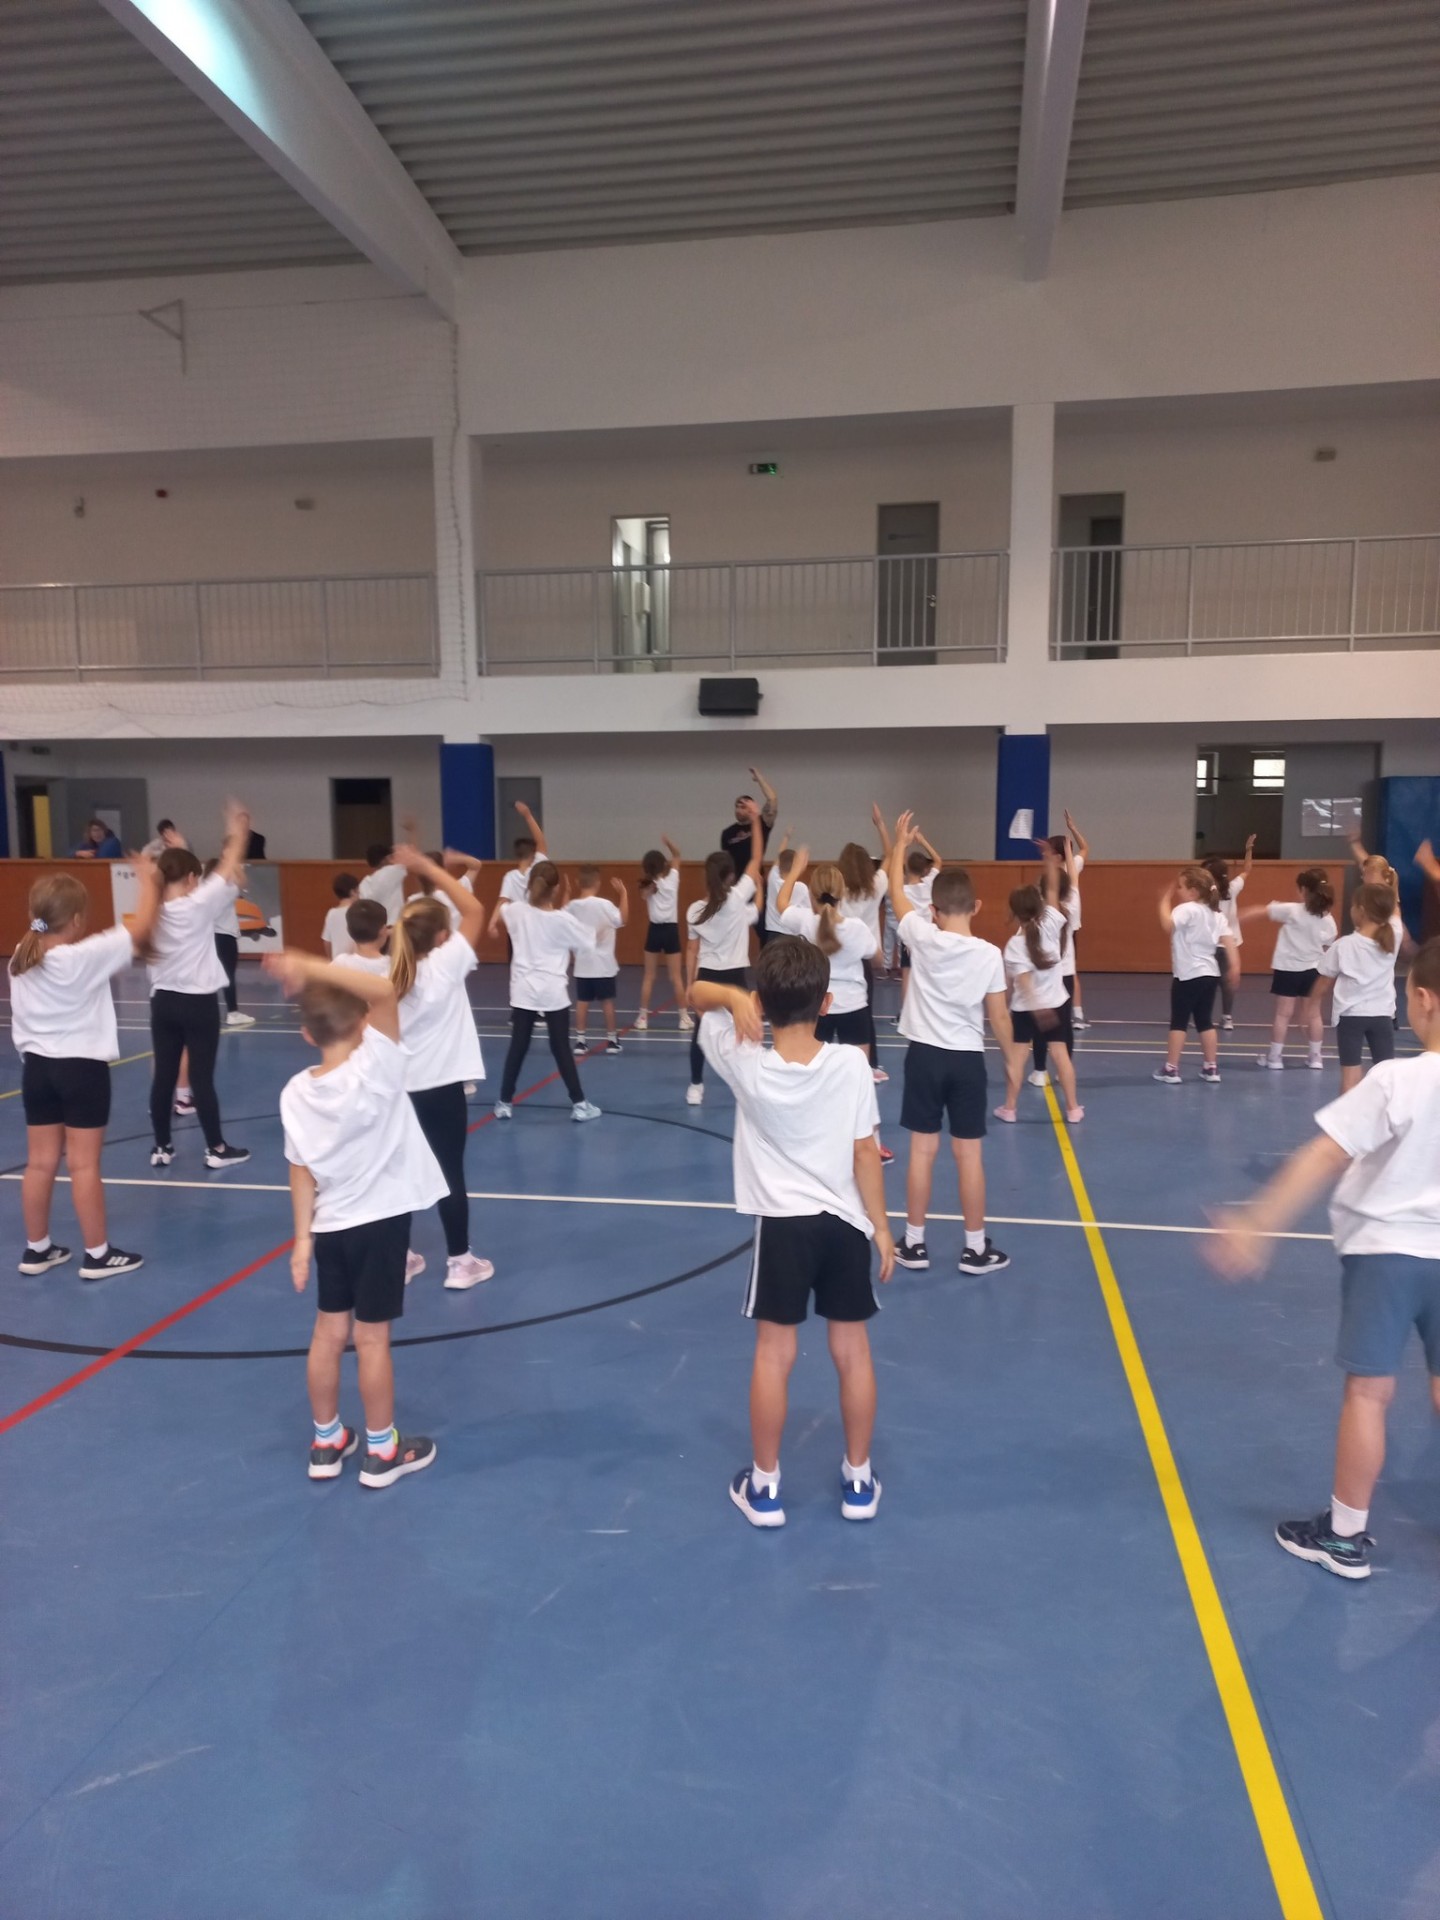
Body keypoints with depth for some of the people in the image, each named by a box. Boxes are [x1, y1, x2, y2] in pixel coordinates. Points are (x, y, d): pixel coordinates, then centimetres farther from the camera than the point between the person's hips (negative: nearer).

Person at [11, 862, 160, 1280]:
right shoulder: (86, 956, -18)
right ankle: (97, 1255, 9)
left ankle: (37, 1249, 24)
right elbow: (142, 929, -11)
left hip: (36, 1066, 6)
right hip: (82, 1068, -6)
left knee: (40, 1163, 13)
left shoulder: (20, 958, 2)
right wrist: (149, 880, 1)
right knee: (84, 1166, 0)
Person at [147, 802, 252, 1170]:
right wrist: (238, 833, 6)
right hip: (198, 1001, -5)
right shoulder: (199, 904, -14)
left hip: (163, 1000, 5)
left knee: (164, 1074, 10)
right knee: (202, 1076, 0)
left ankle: (161, 1147, 19)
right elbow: (229, 870, -6)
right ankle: (217, 1150, 9)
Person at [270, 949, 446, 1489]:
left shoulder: (296, 1092, -4)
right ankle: (383, 1451, 19)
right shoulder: (374, 1067, -19)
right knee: (372, 1338, 5)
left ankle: (327, 1443, 30)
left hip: (330, 1225, 5)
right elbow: (385, 993, -27)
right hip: (379, 1221, -4)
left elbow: (301, 1171, 0)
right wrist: (311, 968, -26)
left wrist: (302, 1238, 6)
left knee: (330, 1332, 15)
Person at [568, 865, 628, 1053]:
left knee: (582, 1001, 7)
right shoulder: (604, 904, -14)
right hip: (603, 963, -4)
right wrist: (623, 894, -11)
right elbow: (622, 919, -16)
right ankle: (612, 1040, 13)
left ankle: (580, 1040, 7)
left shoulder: (573, 906, 0)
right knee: (607, 1001, 6)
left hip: (582, 963, 4)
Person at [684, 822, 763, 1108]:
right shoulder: (739, 898, -10)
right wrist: (756, 821, 1)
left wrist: (689, 984, 9)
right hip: (735, 975, -3)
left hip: (707, 976, 3)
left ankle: (696, 1086, 18)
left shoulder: (695, 909, 0)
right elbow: (756, 859, -5)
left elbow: (692, 949, 2)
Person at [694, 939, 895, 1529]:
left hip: (782, 1225, -1)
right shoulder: (851, 1064, -12)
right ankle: (859, 1481, 28)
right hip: (845, 1224, 1)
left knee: (773, 1356, 10)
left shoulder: (745, 1063, -12)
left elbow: (697, 992, 1)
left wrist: (735, 997, -19)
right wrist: (881, 1226, 3)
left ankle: (764, 1487, 22)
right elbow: (865, 1153, -7)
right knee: (852, 1353, 14)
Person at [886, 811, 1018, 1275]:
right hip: (968, 1059, 0)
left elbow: (896, 891, 6)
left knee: (923, 1151, 7)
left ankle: (914, 1243, 15)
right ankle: (976, 1248, 14)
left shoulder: (923, 938, -9)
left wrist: (900, 844, 21)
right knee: (969, 1155, 5)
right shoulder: (989, 954, -8)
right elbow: (999, 1017, -4)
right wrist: (1012, 1057, 13)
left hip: (924, 1054, 0)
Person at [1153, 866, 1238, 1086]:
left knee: (1179, 1022, 0)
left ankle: (1171, 1070, 3)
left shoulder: (1187, 909, -14)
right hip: (1210, 974, 8)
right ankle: (1211, 1069, 16)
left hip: (1188, 975, -7)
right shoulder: (1216, 913, 10)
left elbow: (1168, 924, -32)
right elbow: (1228, 941, 4)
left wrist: (1165, 900, -19)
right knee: (1205, 1022, 13)